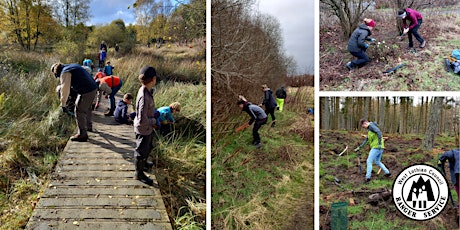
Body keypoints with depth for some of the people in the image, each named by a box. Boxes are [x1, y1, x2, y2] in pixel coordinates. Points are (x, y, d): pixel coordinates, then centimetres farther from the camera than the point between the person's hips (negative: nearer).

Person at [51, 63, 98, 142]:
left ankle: (82, 134, 2)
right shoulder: (72, 66, 19)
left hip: (86, 91, -10)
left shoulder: (65, 73, -9)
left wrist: (63, 105, -10)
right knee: (87, 108, 27)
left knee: (79, 111, -2)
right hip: (93, 88, 10)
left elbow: (64, 89, -14)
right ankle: (89, 126, 46)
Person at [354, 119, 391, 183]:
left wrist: (380, 144, -25)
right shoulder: (369, 129, 22)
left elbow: (379, 132, -22)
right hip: (379, 148, 10)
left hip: (376, 147, -10)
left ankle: (368, 177, -2)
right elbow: (366, 140, 27)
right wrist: (359, 147, 27)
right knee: (377, 162, 22)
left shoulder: (371, 125, -7)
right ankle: (387, 173, 26)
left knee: (369, 161, -5)